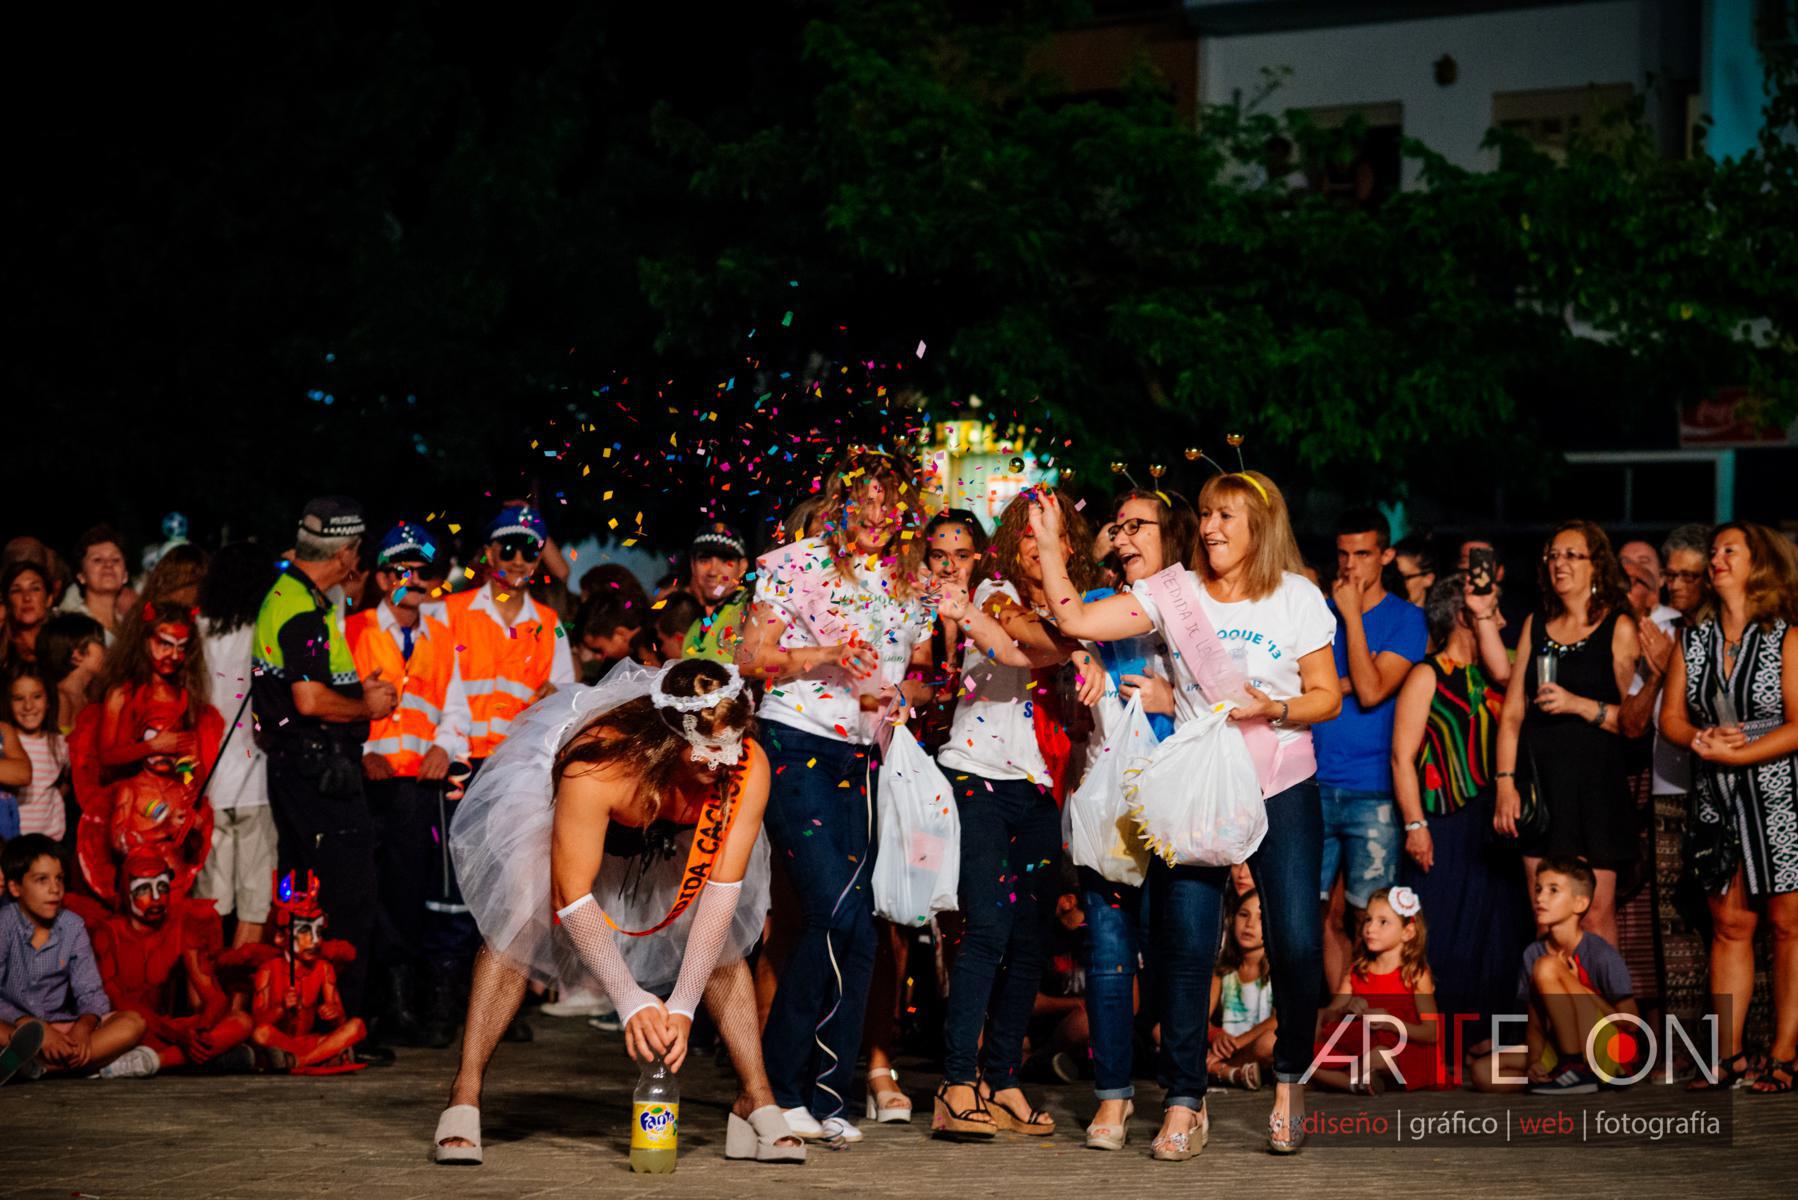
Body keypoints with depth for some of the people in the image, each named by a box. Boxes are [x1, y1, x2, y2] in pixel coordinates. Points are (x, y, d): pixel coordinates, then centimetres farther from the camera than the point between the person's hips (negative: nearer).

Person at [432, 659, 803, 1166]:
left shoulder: (747, 767, -36)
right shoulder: (598, 766, -45)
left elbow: (722, 886, -32)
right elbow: (572, 895, -37)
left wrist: (682, 1006, -36)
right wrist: (631, 1000, -40)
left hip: (671, 836, 3)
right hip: (557, 808, -3)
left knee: (721, 941, -7)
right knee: (519, 926, -19)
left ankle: (757, 1101, 0)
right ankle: (464, 1097, -14)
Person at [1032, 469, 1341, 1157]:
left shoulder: (1297, 598, 2)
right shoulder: (1174, 591, 3)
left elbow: (1327, 696, 4)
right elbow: (1076, 620, -5)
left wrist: (1274, 709, -14)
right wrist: (1048, 544, -11)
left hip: (1283, 790, 0)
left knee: (1297, 944, -6)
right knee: (1184, 946, -7)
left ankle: (1290, 1080, 19)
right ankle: (1184, 1104, 3)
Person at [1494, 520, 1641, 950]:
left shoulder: (1619, 628, 1)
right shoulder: (1536, 625, 13)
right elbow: (1513, 712, 11)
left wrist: (1578, 705, -16)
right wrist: (1505, 782, 2)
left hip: (1594, 782, -4)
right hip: (1540, 781, 4)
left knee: (1595, 913, -6)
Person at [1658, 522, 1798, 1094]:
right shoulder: (1693, 641, 9)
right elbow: (1670, 718, 9)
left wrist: (1729, 753, -14)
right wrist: (1704, 739, -12)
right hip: (1719, 803, 5)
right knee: (1730, 924, 5)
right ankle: (1728, 1055, 8)